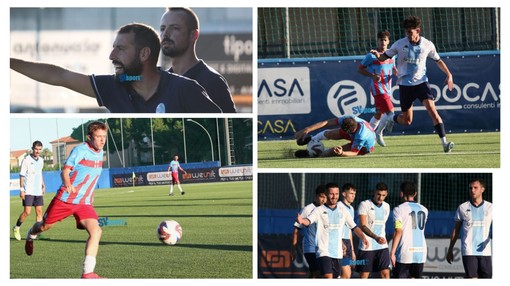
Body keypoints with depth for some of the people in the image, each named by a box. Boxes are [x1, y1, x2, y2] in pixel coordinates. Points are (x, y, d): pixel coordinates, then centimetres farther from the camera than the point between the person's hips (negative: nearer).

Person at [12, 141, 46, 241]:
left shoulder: (41, 160, 11)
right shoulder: (26, 160, -7)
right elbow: (22, 175, -7)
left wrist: (43, 185, 18)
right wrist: (21, 189, -12)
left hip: (38, 191, 6)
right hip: (28, 191, -6)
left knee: (39, 211, 1)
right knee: (27, 212, -10)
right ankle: (16, 228, 10)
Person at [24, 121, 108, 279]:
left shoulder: (100, 153, 5)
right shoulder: (80, 150, -16)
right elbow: (65, 171, -17)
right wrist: (67, 184, -37)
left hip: (85, 203, 4)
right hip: (65, 199, -4)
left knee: (95, 231, -19)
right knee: (45, 226, 14)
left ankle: (87, 273, -21)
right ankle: (31, 236, 53)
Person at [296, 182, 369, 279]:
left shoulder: (343, 211, 10)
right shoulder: (319, 210, -3)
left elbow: (354, 227, 14)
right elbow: (308, 221, -20)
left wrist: (363, 237, -4)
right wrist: (302, 220, -44)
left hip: (338, 252, 5)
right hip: (324, 252, -5)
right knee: (328, 278, -19)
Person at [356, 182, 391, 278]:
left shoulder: (386, 206, 10)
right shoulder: (364, 205, -9)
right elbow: (363, 226, -19)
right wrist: (376, 237, -33)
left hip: (382, 246, 4)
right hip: (367, 246, -4)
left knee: (385, 272, -6)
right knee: (364, 275, 0)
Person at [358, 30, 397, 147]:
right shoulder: (372, 56, -7)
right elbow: (360, 69, -3)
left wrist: (395, 72, 1)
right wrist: (373, 75, -17)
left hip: (387, 88, 7)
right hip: (377, 88, -7)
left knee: (379, 115, 12)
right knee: (390, 112, -17)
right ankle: (378, 133, -1)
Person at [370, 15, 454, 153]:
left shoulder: (427, 45, -3)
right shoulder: (400, 44, -6)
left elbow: (438, 60, 13)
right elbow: (385, 57, 2)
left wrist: (449, 75, 4)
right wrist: (377, 55, -21)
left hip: (421, 82, 0)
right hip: (405, 84, 0)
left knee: (432, 111, -20)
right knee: (407, 121, 6)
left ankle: (444, 142, -21)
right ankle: (393, 119, 42)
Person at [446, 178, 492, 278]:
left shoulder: (490, 208, 7)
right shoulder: (462, 208, 7)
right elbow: (456, 230, 13)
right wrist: (450, 250, 12)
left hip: (485, 251, 2)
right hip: (469, 252, -2)